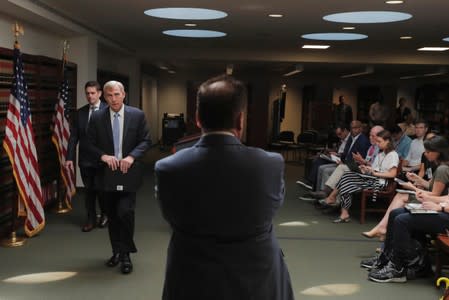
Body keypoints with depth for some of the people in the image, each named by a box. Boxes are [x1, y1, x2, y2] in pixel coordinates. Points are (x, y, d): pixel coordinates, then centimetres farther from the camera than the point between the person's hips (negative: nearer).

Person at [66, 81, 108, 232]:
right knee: (89, 190, 10)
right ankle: (91, 219, 23)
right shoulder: (80, 112, 6)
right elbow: (73, 137, 6)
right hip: (85, 158, 3)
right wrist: (69, 157, 0)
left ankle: (105, 214, 32)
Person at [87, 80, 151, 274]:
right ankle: (117, 252, 30)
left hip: (128, 173, -2)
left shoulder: (137, 115, -2)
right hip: (107, 173, 2)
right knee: (112, 215, 12)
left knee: (125, 212, -13)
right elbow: (90, 144, 3)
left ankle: (126, 254, 4)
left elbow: (145, 141, 0)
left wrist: (131, 156, -15)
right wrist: (103, 156, -15)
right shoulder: (97, 118, 0)